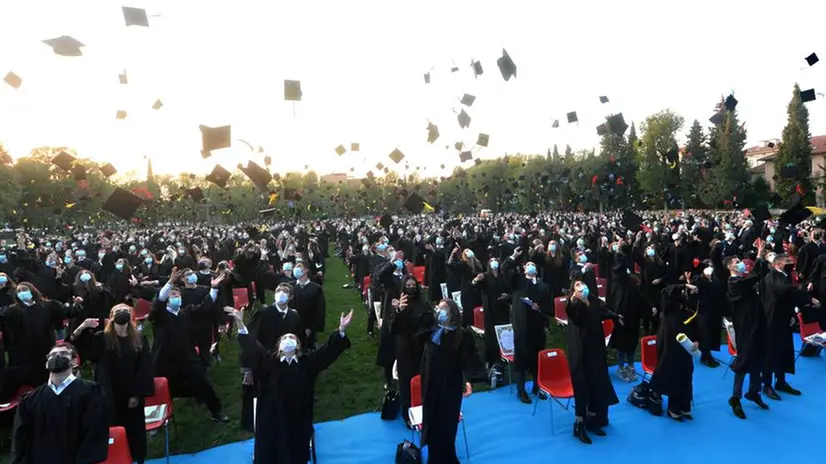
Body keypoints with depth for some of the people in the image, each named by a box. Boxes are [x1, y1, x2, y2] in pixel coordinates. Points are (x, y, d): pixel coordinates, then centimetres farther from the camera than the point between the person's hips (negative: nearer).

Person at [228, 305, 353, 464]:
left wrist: (341, 331, -25)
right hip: (273, 419, -1)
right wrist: (241, 325, -26)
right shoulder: (269, 361, -1)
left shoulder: (307, 362, 0)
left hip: (298, 420, 1)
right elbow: (252, 349, -12)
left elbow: (327, 351, -10)